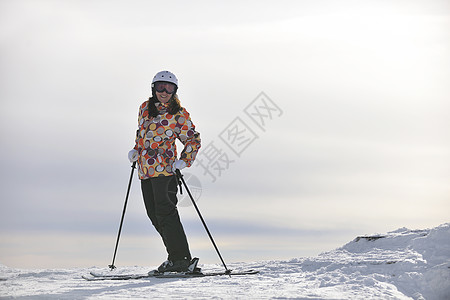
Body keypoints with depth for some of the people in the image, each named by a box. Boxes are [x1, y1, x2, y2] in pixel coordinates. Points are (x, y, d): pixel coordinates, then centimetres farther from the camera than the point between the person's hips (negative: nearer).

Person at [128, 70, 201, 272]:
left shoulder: (179, 115, -4)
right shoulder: (145, 107, 12)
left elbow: (194, 139, 2)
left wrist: (184, 161, -11)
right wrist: (136, 150, 12)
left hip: (164, 167, -7)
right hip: (145, 168, 7)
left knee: (165, 211, -13)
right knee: (153, 213, 7)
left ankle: (181, 258, -10)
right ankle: (175, 255, 15)